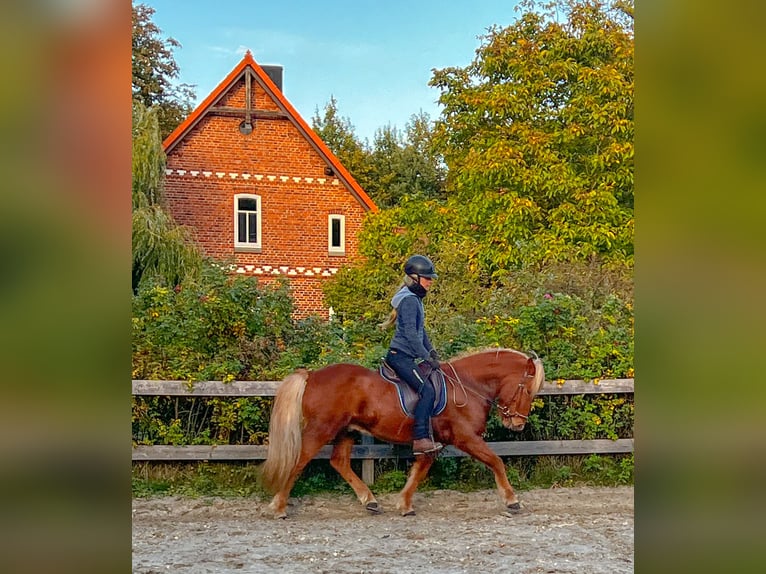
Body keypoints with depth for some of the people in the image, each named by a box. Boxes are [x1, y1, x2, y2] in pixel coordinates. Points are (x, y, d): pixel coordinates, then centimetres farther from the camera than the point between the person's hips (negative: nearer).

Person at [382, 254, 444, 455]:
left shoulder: (415, 299, 17)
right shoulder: (409, 300, -15)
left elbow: (420, 330, 25)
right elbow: (410, 334, -21)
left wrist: (431, 350, 14)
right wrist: (427, 357, -19)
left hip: (405, 356, 11)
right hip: (400, 356, -11)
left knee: (429, 387, 10)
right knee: (427, 390, -19)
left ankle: (423, 436, 12)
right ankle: (420, 440, -20)